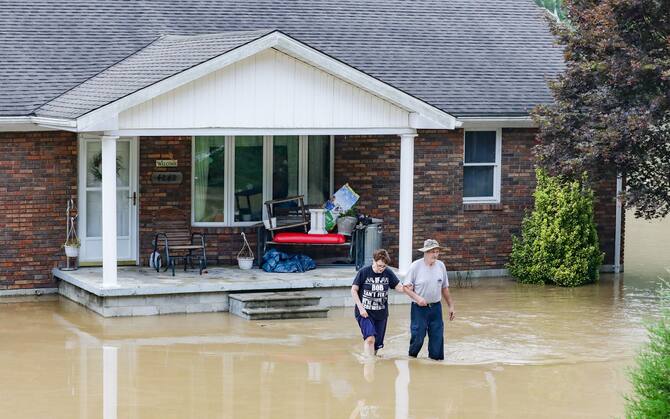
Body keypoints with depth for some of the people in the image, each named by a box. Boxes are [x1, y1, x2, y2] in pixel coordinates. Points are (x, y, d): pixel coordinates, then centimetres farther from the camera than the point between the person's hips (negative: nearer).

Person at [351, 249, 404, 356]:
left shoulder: (388, 273, -1)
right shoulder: (364, 272, -9)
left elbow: (398, 287, 0)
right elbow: (354, 290, -5)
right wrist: (360, 308, -12)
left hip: (381, 314, 4)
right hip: (364, 312, -4)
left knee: (377, 343, 9)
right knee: (370, 338, -22)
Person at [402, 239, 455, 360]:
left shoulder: (441, 266, 4)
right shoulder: (415, 266, -10)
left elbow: (445, 288, 14)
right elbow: (406, 287, -7)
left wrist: (451, 306, 14)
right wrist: (417, 298, -22)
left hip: (436, 307, 4)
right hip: (419, 308, -4)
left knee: (437, 337, 2)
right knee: (417, 337, -2)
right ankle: (412, 358, 22)